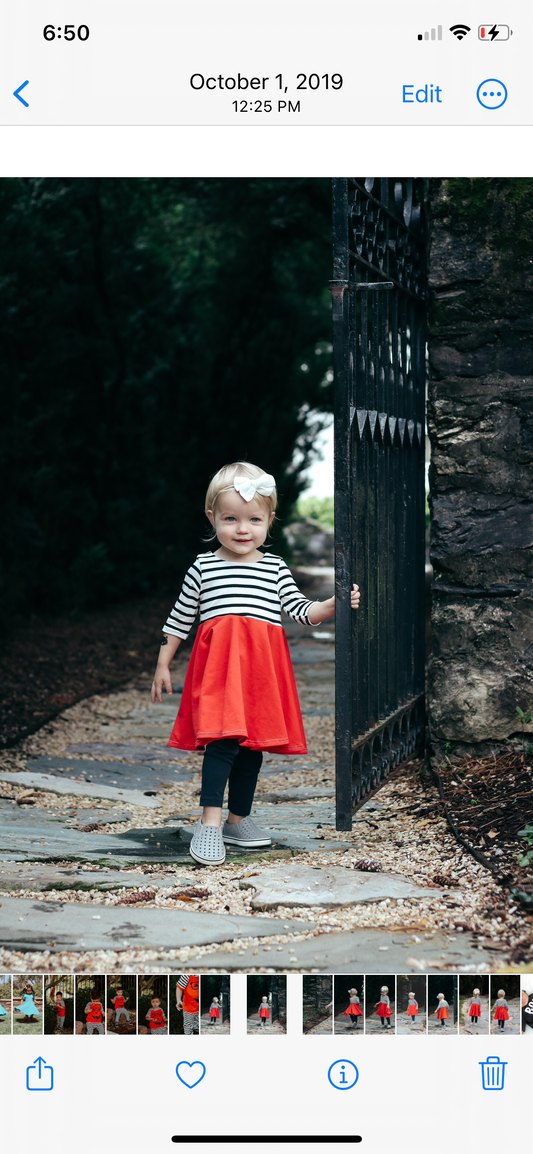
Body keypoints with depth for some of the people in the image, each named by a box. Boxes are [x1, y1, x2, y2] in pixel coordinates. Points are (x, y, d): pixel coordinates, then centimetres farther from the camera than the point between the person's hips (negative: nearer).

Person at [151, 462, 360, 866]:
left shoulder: (275, 569, 12)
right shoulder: (203, 569, 6)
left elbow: (301, 610, 9)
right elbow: (179, 619, 13)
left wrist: (334, 605, -9)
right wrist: (163, 665, 14)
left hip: (263, 667, 3)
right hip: (220, 664, -3)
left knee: (253, 745, 9)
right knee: (223, 738, -17)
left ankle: (239, 820, 23)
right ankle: (210, 823, -17)